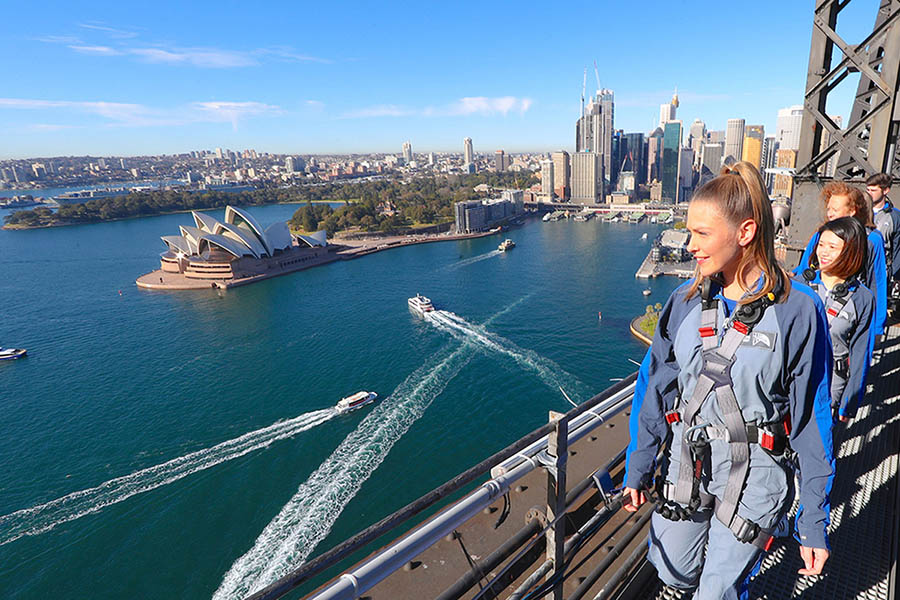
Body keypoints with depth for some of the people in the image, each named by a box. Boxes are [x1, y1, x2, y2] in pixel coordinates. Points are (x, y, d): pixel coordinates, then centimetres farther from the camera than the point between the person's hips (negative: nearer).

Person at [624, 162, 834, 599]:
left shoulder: (797, 310, -14)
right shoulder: (686, 302, -5)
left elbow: (811, 419, -9)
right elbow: (655, 389, -1)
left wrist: (814, 521, -5)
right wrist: (638, 468, 0)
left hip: (753, 477, -3)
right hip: (685, 462, 4)